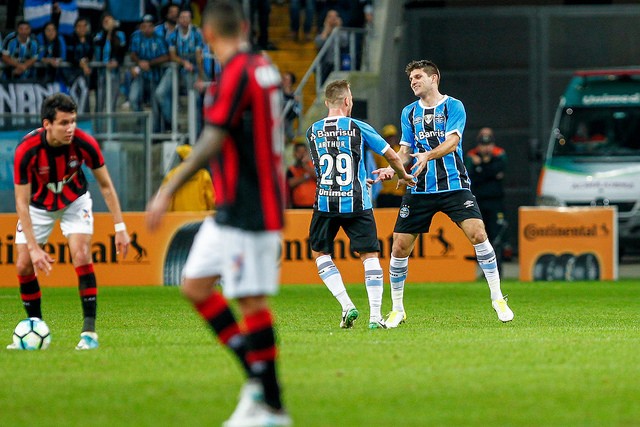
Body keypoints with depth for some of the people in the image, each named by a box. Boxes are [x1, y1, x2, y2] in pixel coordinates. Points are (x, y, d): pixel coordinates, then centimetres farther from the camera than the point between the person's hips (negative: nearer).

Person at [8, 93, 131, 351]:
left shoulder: (84, 143, -28)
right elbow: (22, 202, -27)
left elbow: (105, 185, -13)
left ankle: (89, 330, -14)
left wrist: (120, 227, -17)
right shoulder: (27, 150, -33)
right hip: (38, 205, 0)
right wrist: (34, 249, -32)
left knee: (81, 256, -20)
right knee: (24, 265, -7)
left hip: (74, 201, 0)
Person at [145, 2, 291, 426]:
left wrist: (168, 191, -22)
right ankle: (258, 378, 11)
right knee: (196, 286, 11)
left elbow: (211, 143, -22)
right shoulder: (264, 68, 12)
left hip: (247, 210, -10)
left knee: (252, 300, -6)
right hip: (233, 208, 10)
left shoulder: (236, 73, -16)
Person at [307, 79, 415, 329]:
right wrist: (403, 176, 25)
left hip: (325, 203, 1)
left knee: (320, 253, 17)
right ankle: (375, 316, -3)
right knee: (370, 256, 7)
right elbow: (391, 156, 3)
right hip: (356, 203, -1)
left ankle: (347, 306, 3)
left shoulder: (312, 132, 7)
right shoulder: (358, 128, -1)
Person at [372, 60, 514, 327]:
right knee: (400, 247, -2)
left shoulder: (453, 106, -1)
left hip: (453, 185, -4)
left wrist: (428, 155, -31)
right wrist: (392, 168, -6)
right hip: (419, 191, 4)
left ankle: (497, 299, -6)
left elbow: (452, 142, -14)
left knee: (477, 234, -19)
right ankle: (397, 310, 14)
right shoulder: (409, 112, 13)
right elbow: (406, 150, 14)